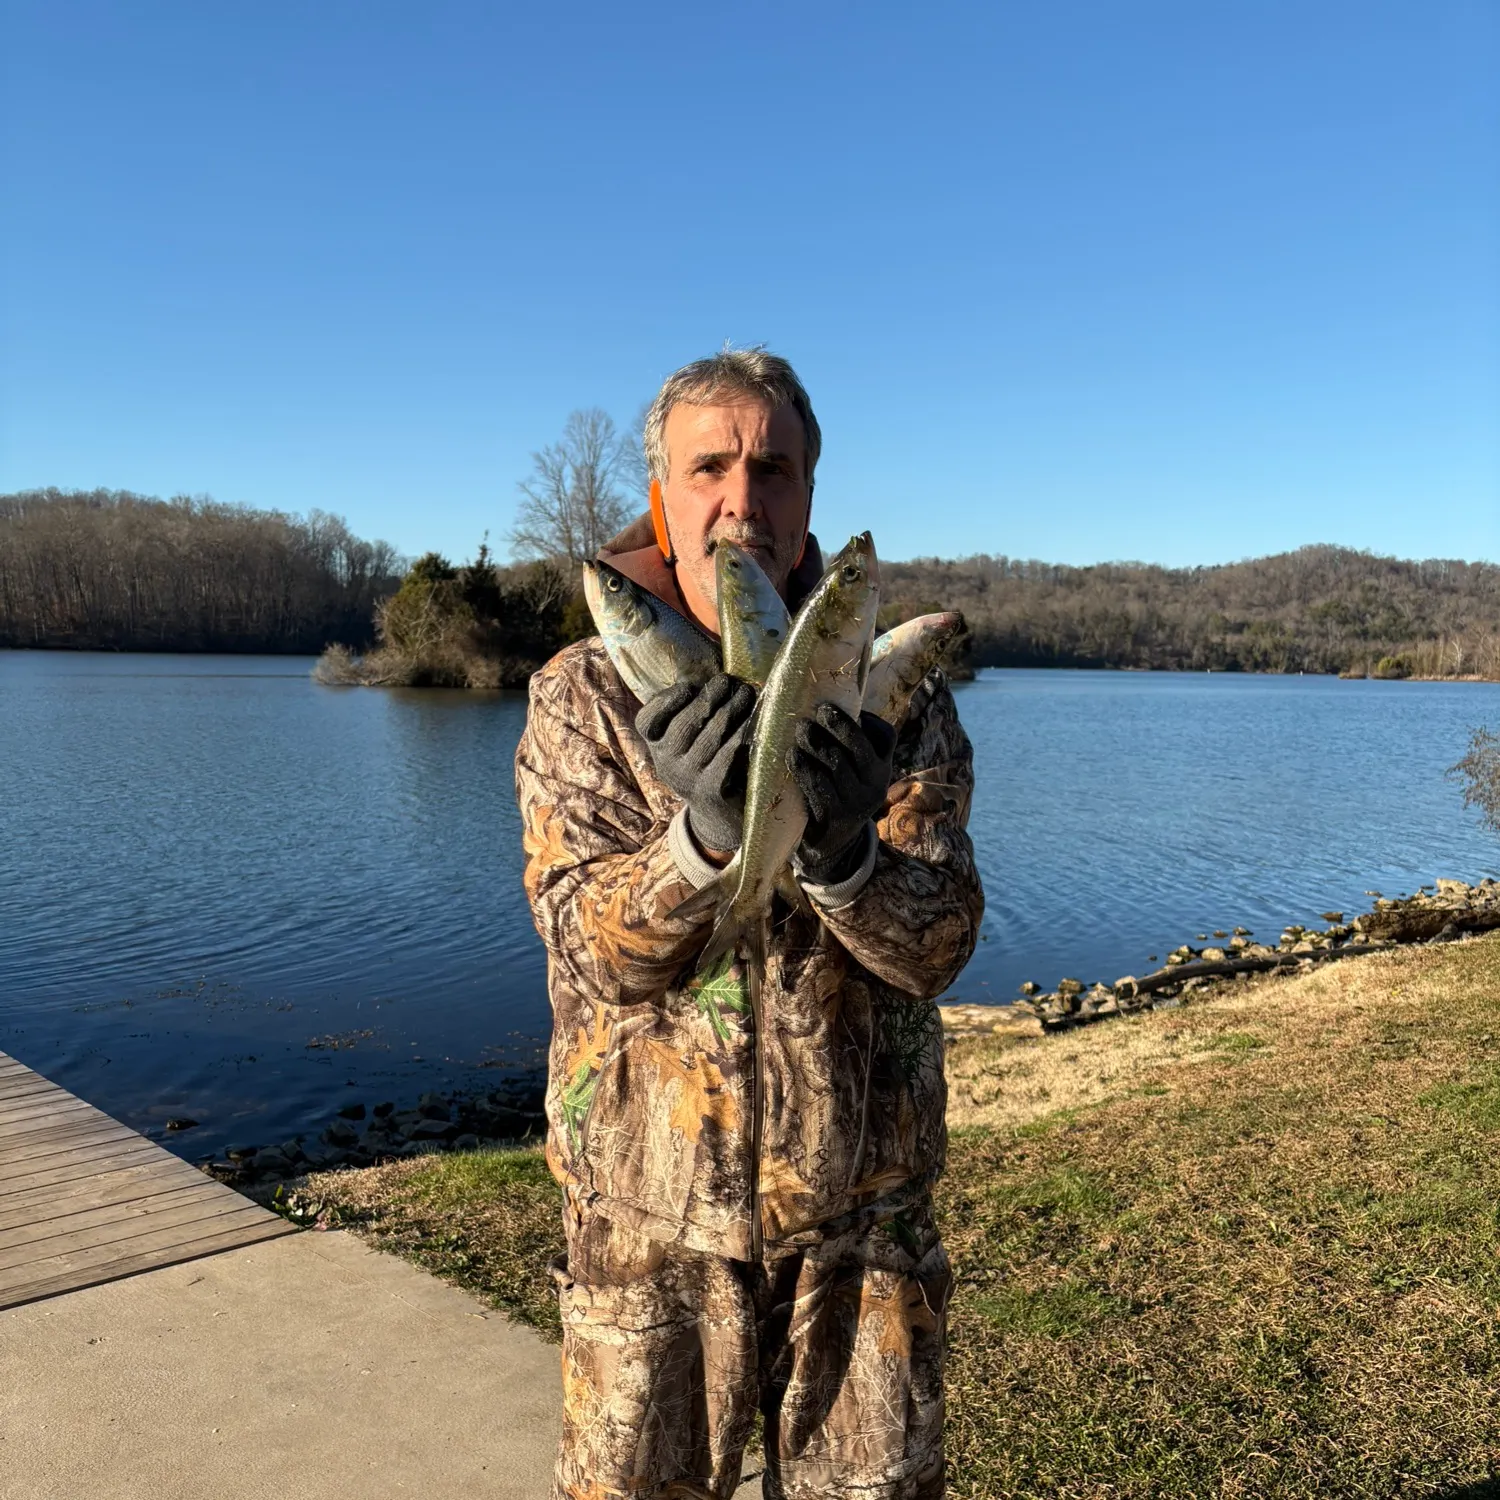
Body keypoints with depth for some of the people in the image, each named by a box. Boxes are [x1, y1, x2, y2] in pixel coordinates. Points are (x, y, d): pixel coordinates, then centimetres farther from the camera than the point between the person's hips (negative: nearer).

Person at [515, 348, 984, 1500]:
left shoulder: (897, 694, -4)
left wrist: (838, 850, -34)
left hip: (861, 1208, 1)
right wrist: (705, 830, -34)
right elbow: (597, 950, -15)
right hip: (651, 1206, 0)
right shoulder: (584, 696, -6)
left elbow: (935, 946, -13)